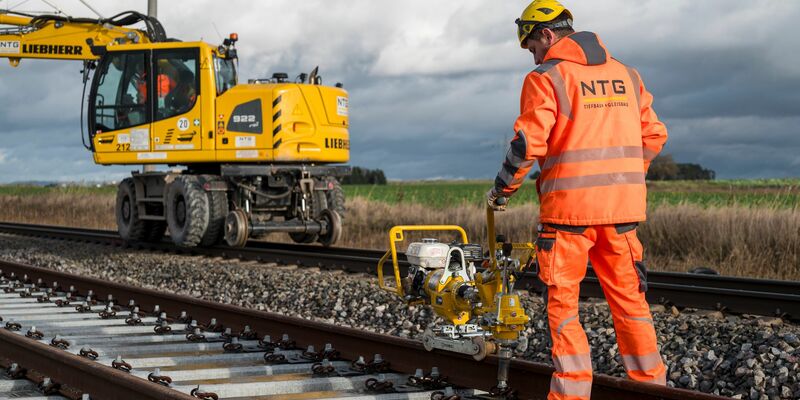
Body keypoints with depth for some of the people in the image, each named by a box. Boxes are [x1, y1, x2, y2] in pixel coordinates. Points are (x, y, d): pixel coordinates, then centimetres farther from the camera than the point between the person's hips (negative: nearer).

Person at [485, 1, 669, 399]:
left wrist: (501, 188, 1)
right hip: (622, 207, 6)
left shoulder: (545, 78, -5)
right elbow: (653, 135, 14)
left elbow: (529, 143, -12)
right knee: (629, 298, 13)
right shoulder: (626, 74, 14)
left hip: (570, 205, -5)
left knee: (562, 303, 2)